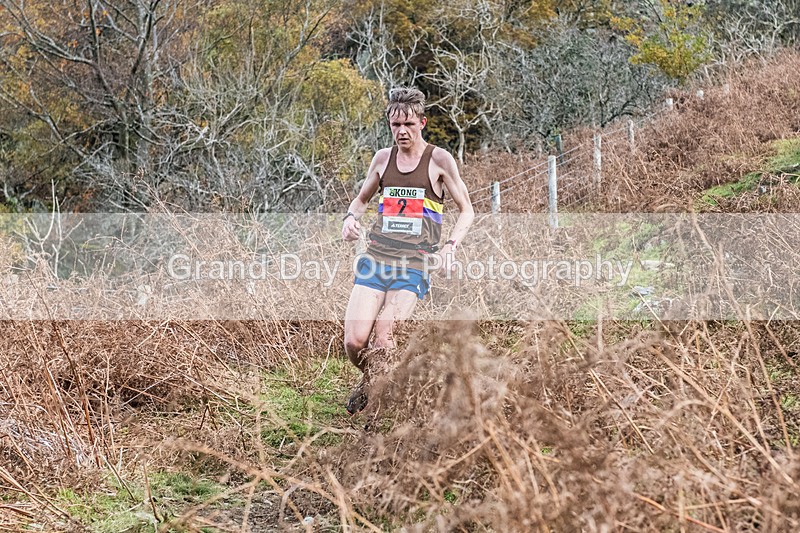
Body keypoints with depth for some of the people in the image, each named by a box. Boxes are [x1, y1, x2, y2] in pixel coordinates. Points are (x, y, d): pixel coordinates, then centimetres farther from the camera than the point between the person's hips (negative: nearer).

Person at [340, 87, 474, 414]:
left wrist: (450, 246, -10)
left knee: (382, 346, -17)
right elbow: (363, 198, 27)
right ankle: (368, 381, 23)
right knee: (354, 343, -10)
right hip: (376, 257, 3)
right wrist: (351, 218, 5)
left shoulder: (438, 160, 0)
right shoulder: (383, 158, 11)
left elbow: (467, 210, 6)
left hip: (415, 264, -3)